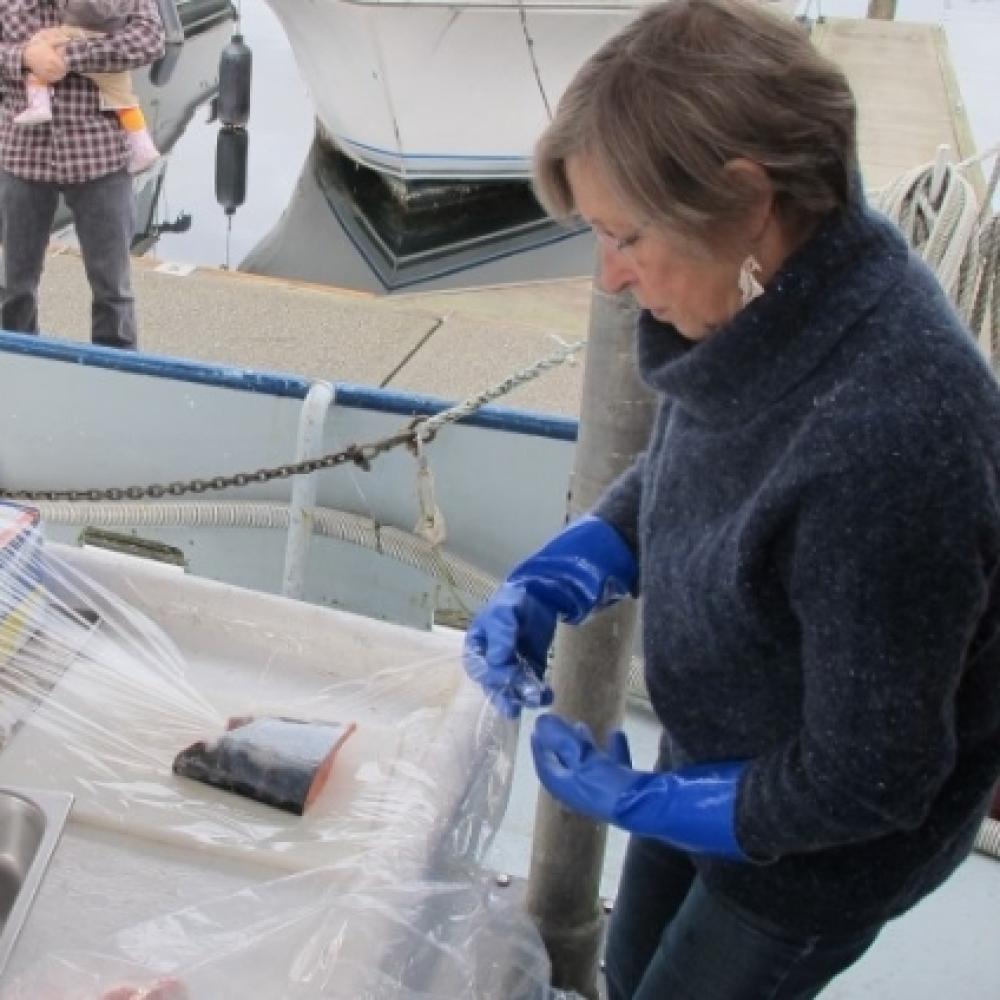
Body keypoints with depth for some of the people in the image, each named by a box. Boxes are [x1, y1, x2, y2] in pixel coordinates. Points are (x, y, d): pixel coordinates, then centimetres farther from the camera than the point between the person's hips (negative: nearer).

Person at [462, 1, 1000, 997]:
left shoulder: (885, 442, -42)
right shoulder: (767, 301, -18)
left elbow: (866, 784, -29)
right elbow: (666, 481, 3)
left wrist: (636, 798, -16)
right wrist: (549, 585, -12)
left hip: (819, 841, -6)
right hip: (716, 755, 7)